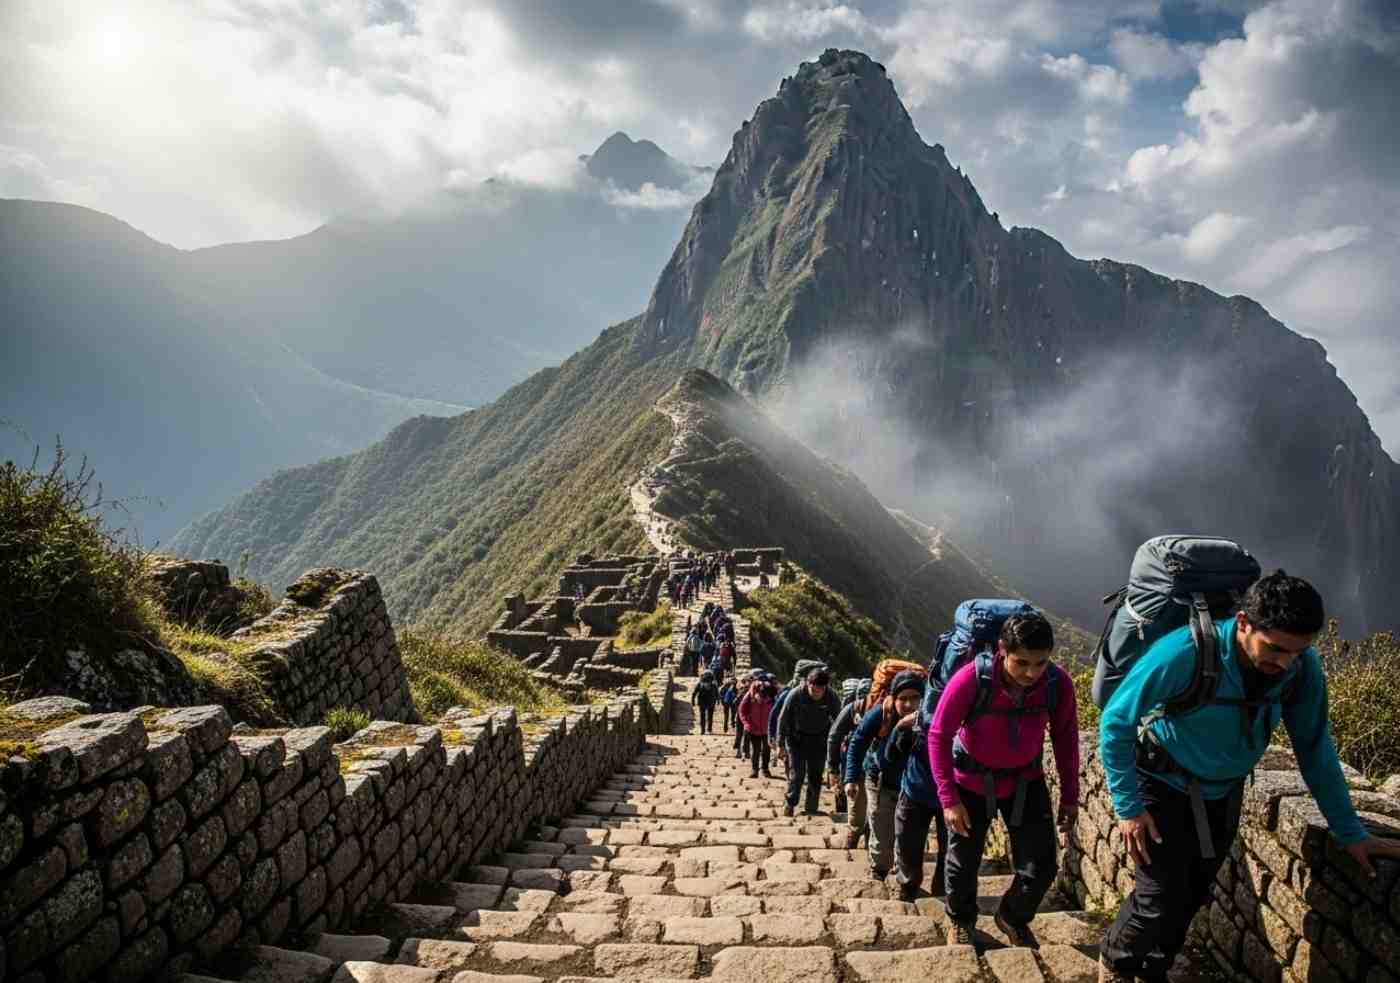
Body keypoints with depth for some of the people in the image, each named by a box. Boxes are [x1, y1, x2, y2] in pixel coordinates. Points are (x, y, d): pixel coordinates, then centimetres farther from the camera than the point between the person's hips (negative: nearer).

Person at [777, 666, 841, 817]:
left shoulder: (832, 698, -19)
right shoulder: (795, 695, -23)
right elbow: (783, 719, -11)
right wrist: (781, 743, -6)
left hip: (819, 740, 1)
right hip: (796, 738, -1)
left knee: (815, 775, 4)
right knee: (796, 773, -5)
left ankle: (811, 808, 17)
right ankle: (790, 804, 14)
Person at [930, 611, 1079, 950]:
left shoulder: (1058, 683, -24)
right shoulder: (971, 679, -33)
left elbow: (1065, 737, -5)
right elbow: (939, 735, -22)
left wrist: (1070, 795, 1)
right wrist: (949, 798, -23)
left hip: (1026, 780, 2)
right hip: (972, 781, -2)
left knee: (1040, 867, 3)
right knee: (963, 862, 13)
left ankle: (1013, 919, 34)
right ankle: (961, 922, 43)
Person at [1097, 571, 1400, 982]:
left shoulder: (1303, 667, -18)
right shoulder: (1183, 654, -33)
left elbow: (1314, 747, -1)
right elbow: (1115, 723, -21)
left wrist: (1350, 832, 1)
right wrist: (1128, 806, -20)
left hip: (1223, 793, 5)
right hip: (1164, 787, -5)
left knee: (1192, 897, 14)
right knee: (1160, 902, -6)